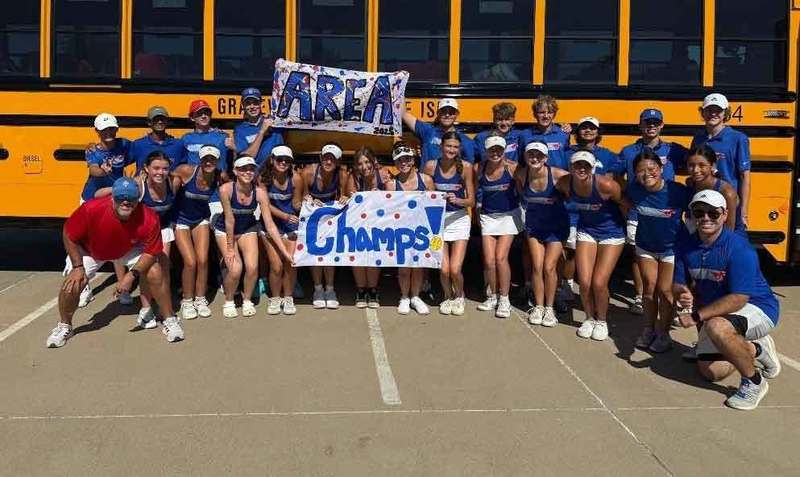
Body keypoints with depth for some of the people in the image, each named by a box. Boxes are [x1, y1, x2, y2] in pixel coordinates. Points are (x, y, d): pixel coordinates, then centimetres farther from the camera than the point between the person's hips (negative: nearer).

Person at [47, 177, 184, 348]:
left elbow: (151, 252, -20)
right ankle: (64, 327, 17)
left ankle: (170, 321, 4)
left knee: (155, 274, -17)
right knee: (72, 284, -14)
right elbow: (69, 236, -18)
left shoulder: (149, 219, -35)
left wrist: (132, 275, -28)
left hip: (129, 250, 0)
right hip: (91, 251, 0)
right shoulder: (91, 209, -37)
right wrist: (77, 267, -18)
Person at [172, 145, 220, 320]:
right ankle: (187, 301, 11)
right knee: (190, 262, -10)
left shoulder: (219, 177, -16)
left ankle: (200, 299, 15)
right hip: (181, 220, -2)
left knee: (203, 260, -6)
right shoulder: (186, 171, -23)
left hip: (201, 220, 3)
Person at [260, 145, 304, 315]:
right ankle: (275, 298, 18)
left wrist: (305, 202, -24)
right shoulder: (264, 178, -12)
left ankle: (288, 298, 20)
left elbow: (296, 204, -2)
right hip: (271, 224, -1)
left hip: (291, 225, 1)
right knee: (276, 266, -4)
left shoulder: (296, 178, -12)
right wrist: (285, 216, -21)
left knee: (291, 264, 0)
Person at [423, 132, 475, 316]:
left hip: (459, 219, -1)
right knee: (443, 269, -5)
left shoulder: (465, 167, -6)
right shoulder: (431, 166, -4)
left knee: (455, 269, -9)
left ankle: (459, 296, 24)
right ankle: (447, 297, 27)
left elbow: (471, 201, -5)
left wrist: (457, 200, -23)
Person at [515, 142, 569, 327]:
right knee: (537, 266, 2)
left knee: (549, 267, -2)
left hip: (556, 225, -3)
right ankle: (538, 307, 17)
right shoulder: (521, 174, -12)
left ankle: (549, 308, 14)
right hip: (534, 224, 3)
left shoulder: (557, 174, -24)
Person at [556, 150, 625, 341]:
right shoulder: (565, 183, -17)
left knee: (599, 283, -6)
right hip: (586, 231, 3)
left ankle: (602, 321, 20)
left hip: (611, 234, -3)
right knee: (584, 282, -2)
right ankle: (589, 318, 24)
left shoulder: (605, 185, -29)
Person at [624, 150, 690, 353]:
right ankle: (649, 328, 30)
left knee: (664, 290, 2)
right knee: (649, 287, 12)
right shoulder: (634, 189, -19)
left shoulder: (678, 191, -28)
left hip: (672, 248, -3)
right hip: (645, 245, 3)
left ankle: (664, 333, 21)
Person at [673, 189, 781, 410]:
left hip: (758, 308, -7)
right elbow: (679, 284, -2)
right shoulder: (687, 247, -7)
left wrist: (697, 316, -33)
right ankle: (756, 349, 30)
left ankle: (754, 382, -14)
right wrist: (684, 295, -27)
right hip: (718, 313, 7)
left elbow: (738, 299, -30)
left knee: (716, 326, -38)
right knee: (711, 372, 4)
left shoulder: (739, 249, -27)